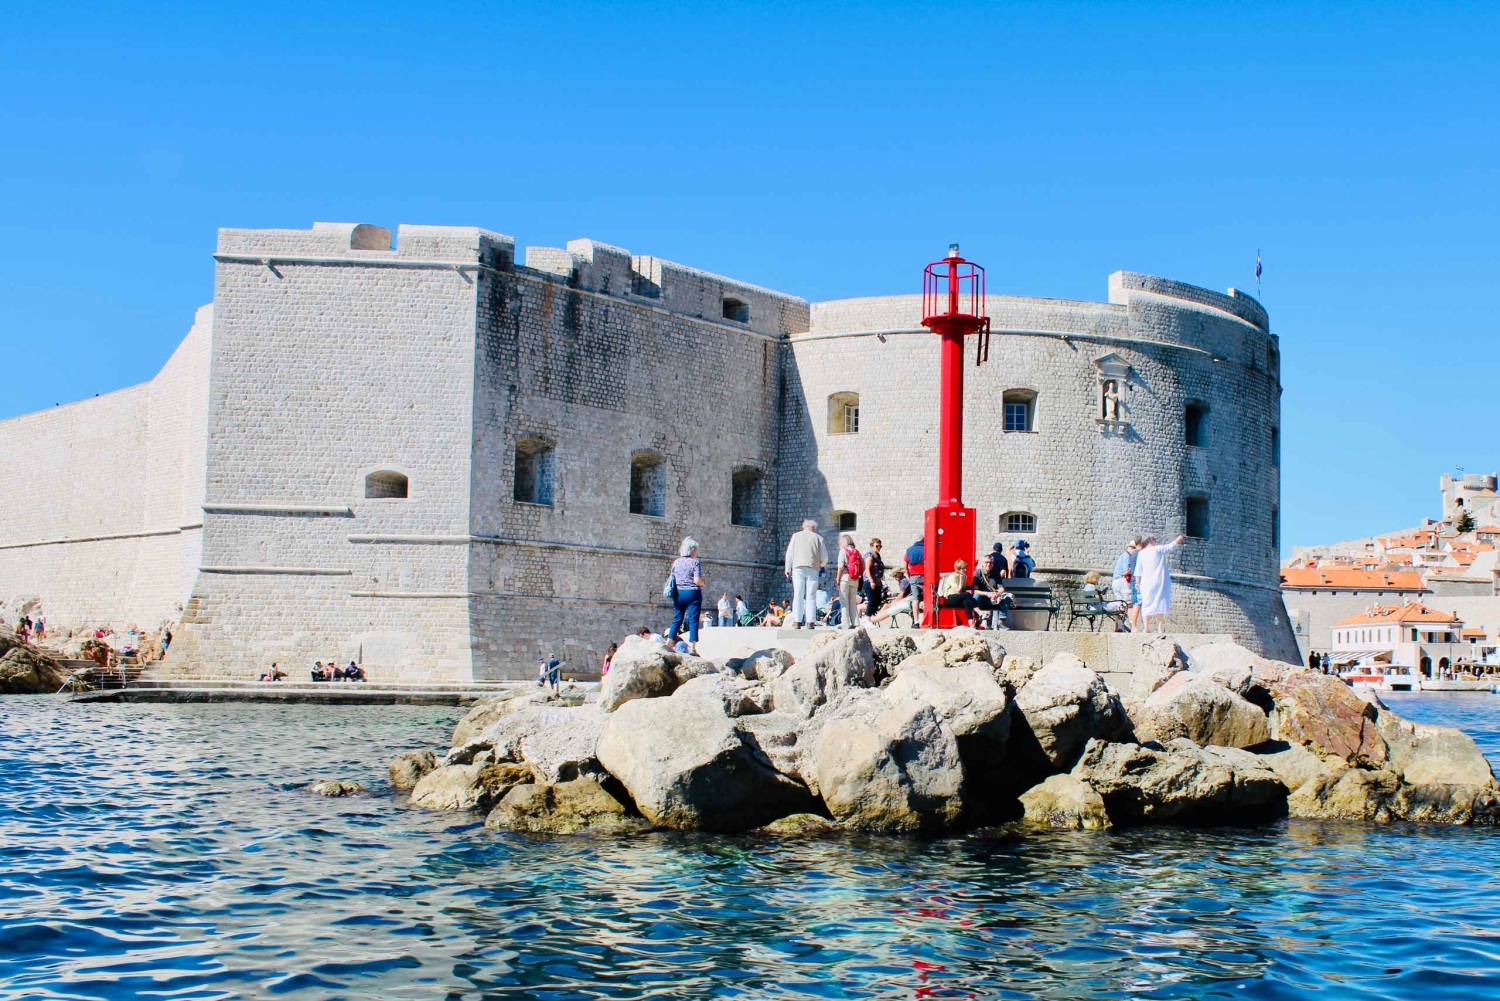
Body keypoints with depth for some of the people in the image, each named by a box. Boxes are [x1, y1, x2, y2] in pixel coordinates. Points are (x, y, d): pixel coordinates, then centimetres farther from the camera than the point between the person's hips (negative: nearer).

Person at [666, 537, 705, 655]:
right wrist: (703, 584, 4)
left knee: (677, 619, 12)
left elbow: (672, 580, 10)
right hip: (693, 593, -5)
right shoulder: (696, 562, -8)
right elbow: (697, 580, -16)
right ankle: (692, 646, -8)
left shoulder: (676, 562, 8)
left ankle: (669, 644, 8)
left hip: (678, 593, 5)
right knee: (693, 620, -2)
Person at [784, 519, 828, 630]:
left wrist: (788, 570, 7)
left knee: (798, 596, 0)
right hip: (812, 569, -1)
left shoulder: (796, 536, 12)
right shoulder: (818, 538, 10)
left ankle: (797, 622, -7)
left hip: (798, 568, 1)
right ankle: (810, 622, -7)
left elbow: (789, 554, 6)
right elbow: (824, 557, 7)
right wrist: (820, 564, 26)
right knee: (810, 596, 0)